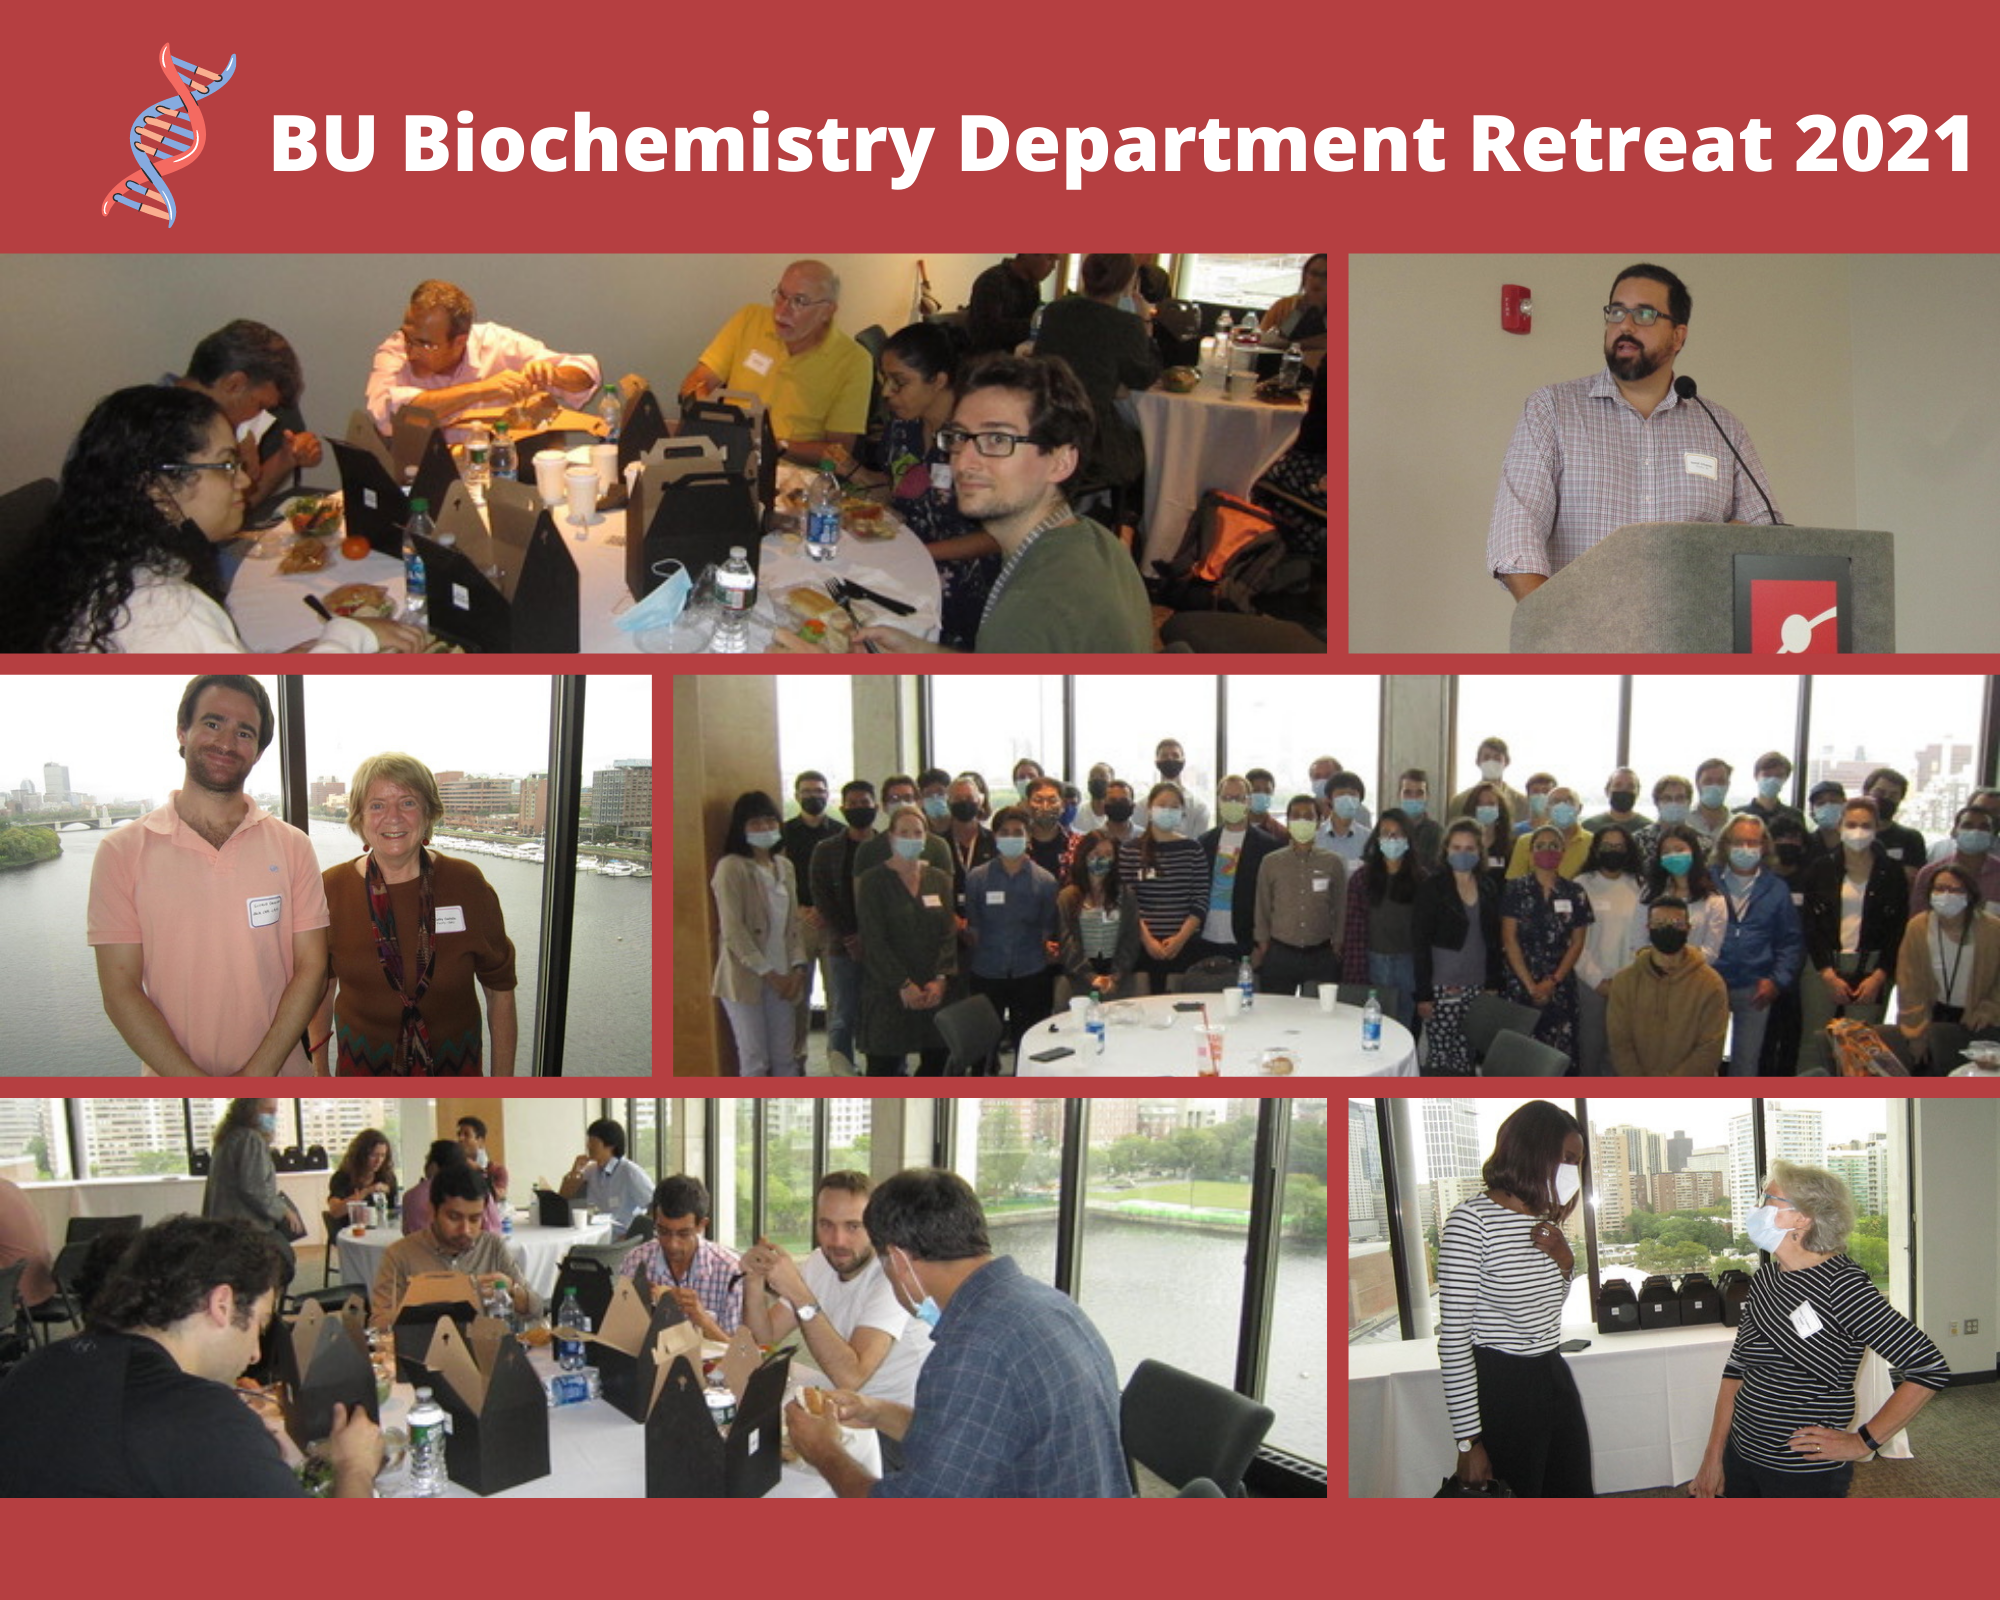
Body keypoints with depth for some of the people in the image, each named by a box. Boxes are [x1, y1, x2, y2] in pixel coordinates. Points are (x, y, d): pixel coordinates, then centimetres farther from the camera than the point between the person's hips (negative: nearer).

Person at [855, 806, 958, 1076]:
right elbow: (874, 941, -8)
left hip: (935, 991, 4)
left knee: (937, 1061, 3)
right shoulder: (873, 881, -1)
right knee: (883, 1066, -3)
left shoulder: (940, 880, 11)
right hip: (887, 992, -4)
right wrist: (903, 985, -14)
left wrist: (941, 979, -9)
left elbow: (950, 933, 4)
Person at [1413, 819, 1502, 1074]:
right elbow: (1420, 944, -6)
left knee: (1468, 1059, 3)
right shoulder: (1431, 888, -4)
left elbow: (1494, 941, 14)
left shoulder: (1489, 887, 9)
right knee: (1440, 1058, -3)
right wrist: (1423, 994, -11)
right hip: (1442, 988, -4)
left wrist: (1493, 984, 7)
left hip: (1477, 988, 4)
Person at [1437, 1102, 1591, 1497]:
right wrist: (1469, 1441, -18)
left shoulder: (1549, 1222, 9)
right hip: (1500, 1390, -8)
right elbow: (1454, 1339, -16)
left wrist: (1565, 1262, 3)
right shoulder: (1472, 1220, -15)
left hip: (1556, 1380, 8)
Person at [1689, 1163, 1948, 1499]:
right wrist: (1713, 1456, 6)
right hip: (1740, 1458, 6)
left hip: (1806, 1477, -6)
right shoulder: (1763, 1282, 5)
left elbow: (1930, 1369, -21)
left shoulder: (1841, 1286, -18)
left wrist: (1863, 1442, -16)